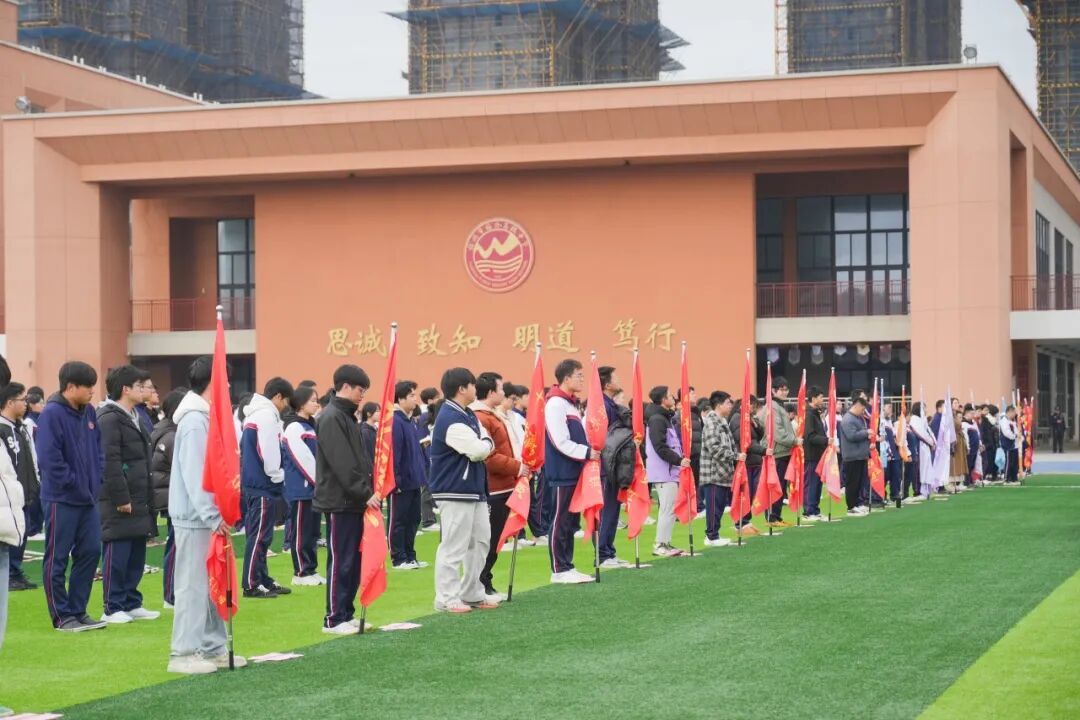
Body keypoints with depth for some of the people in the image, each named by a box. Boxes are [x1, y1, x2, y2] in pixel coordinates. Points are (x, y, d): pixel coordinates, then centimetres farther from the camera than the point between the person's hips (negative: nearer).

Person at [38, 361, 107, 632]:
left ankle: (77, 610, 20)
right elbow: (49, 458, -20)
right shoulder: (52, 414, -16)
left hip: (88, 498, 8)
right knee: (57, 559, 3)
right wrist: (73, 483, -16)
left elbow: (98, 448, 16)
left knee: (90, 553, 9)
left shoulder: (89, 412, 7)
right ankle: (62, 616, 10)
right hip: (62, 498, -8)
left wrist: (96, 480, 4)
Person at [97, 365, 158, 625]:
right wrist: (121, 497, -20)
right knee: (117, 555, -4)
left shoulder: (135, 418, 19)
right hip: (119, 502, -9)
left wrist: (147, 498, 17)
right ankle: (113, 608, 2)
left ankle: (132, 603, 20)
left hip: (139, 500, 9)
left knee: (137, 554, 12)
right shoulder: (109, 419, -12)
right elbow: (110, 462, -19)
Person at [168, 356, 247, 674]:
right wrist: (212, 516, -22)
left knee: (211, 584, 13)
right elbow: (194, 475, -21)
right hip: (195, 517, -10)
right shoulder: (194, 420, -16)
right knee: (193, 584, -6)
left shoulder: (204, 417, 14)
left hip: (206, 516, 10)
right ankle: (183, 653, -2)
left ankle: (212, 647, 20)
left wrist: (216, 512, 13)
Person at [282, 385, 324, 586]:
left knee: (312, 531, 12)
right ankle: (301, 573, 4)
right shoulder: (294, 428, -13)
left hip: (313, 487, 9)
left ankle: (310, 570, 17)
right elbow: (302, 460, -17)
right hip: (300, 489, -9)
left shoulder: (310, 426, 15)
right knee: (301, 532, -2)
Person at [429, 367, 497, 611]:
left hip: (474, 489, 10)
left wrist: (484, 444, -8)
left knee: (480, 541, 15)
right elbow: (478, 451, -23)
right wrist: (486, 444, -2)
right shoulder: (450, 421, -19)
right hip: (455, 492, -10)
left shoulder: (469, 416, 14)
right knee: (454, 546, -6)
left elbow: (488, 445, 14)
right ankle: (447, 598, -1)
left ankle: (472, 593, 23)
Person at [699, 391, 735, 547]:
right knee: (714, 505, -4)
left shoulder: (722, 422, 17)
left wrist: (736, 455, 11)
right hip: (714, 473, -10)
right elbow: (714, 448, -22)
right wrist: (735, 456, -18)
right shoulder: (711, 422, -15)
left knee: (720, 505, 12)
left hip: (724, 473, 10)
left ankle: (714, 535, 18)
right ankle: (712, 537, 2)